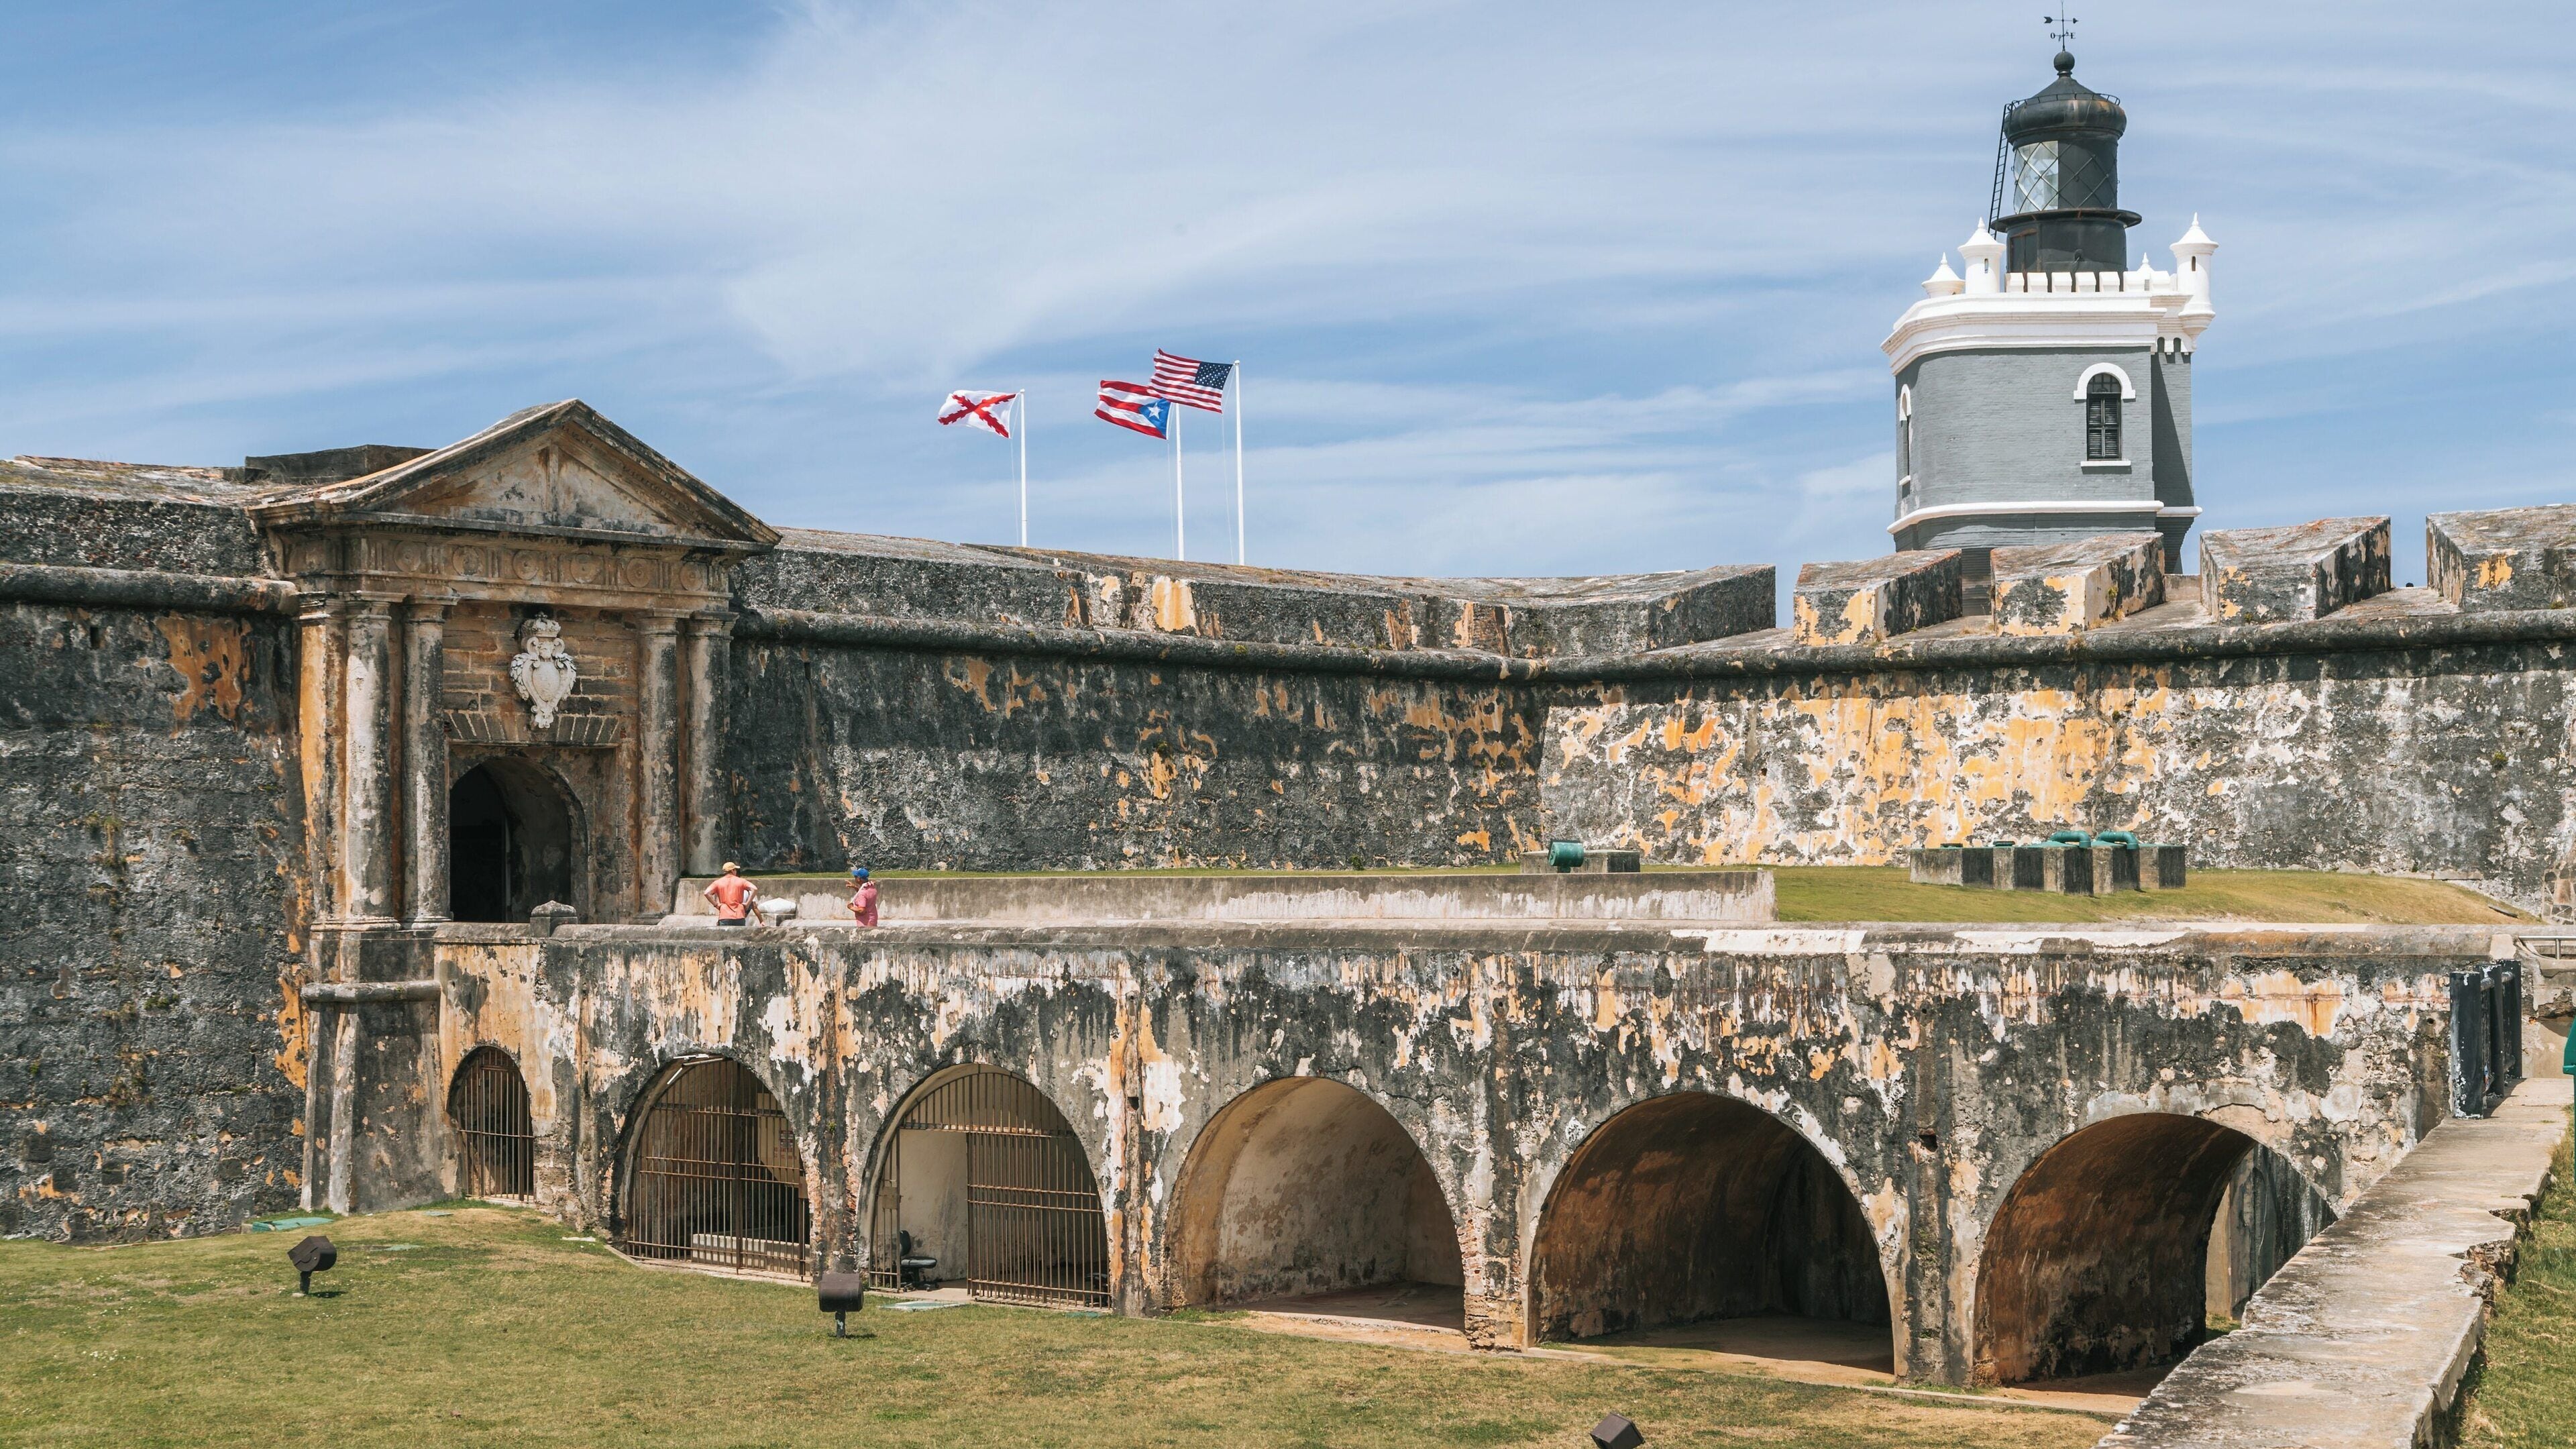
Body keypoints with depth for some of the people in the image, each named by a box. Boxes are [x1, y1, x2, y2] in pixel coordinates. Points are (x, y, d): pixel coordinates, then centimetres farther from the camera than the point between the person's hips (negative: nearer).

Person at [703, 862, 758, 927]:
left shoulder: (718, 882, 5)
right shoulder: (741, 881, 5)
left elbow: (706, 893, -9)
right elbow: (754, 889, -8)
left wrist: (716, 905, -2)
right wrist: (747, 904, -4)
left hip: (724, 917, 0)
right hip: (739, 916, 0)